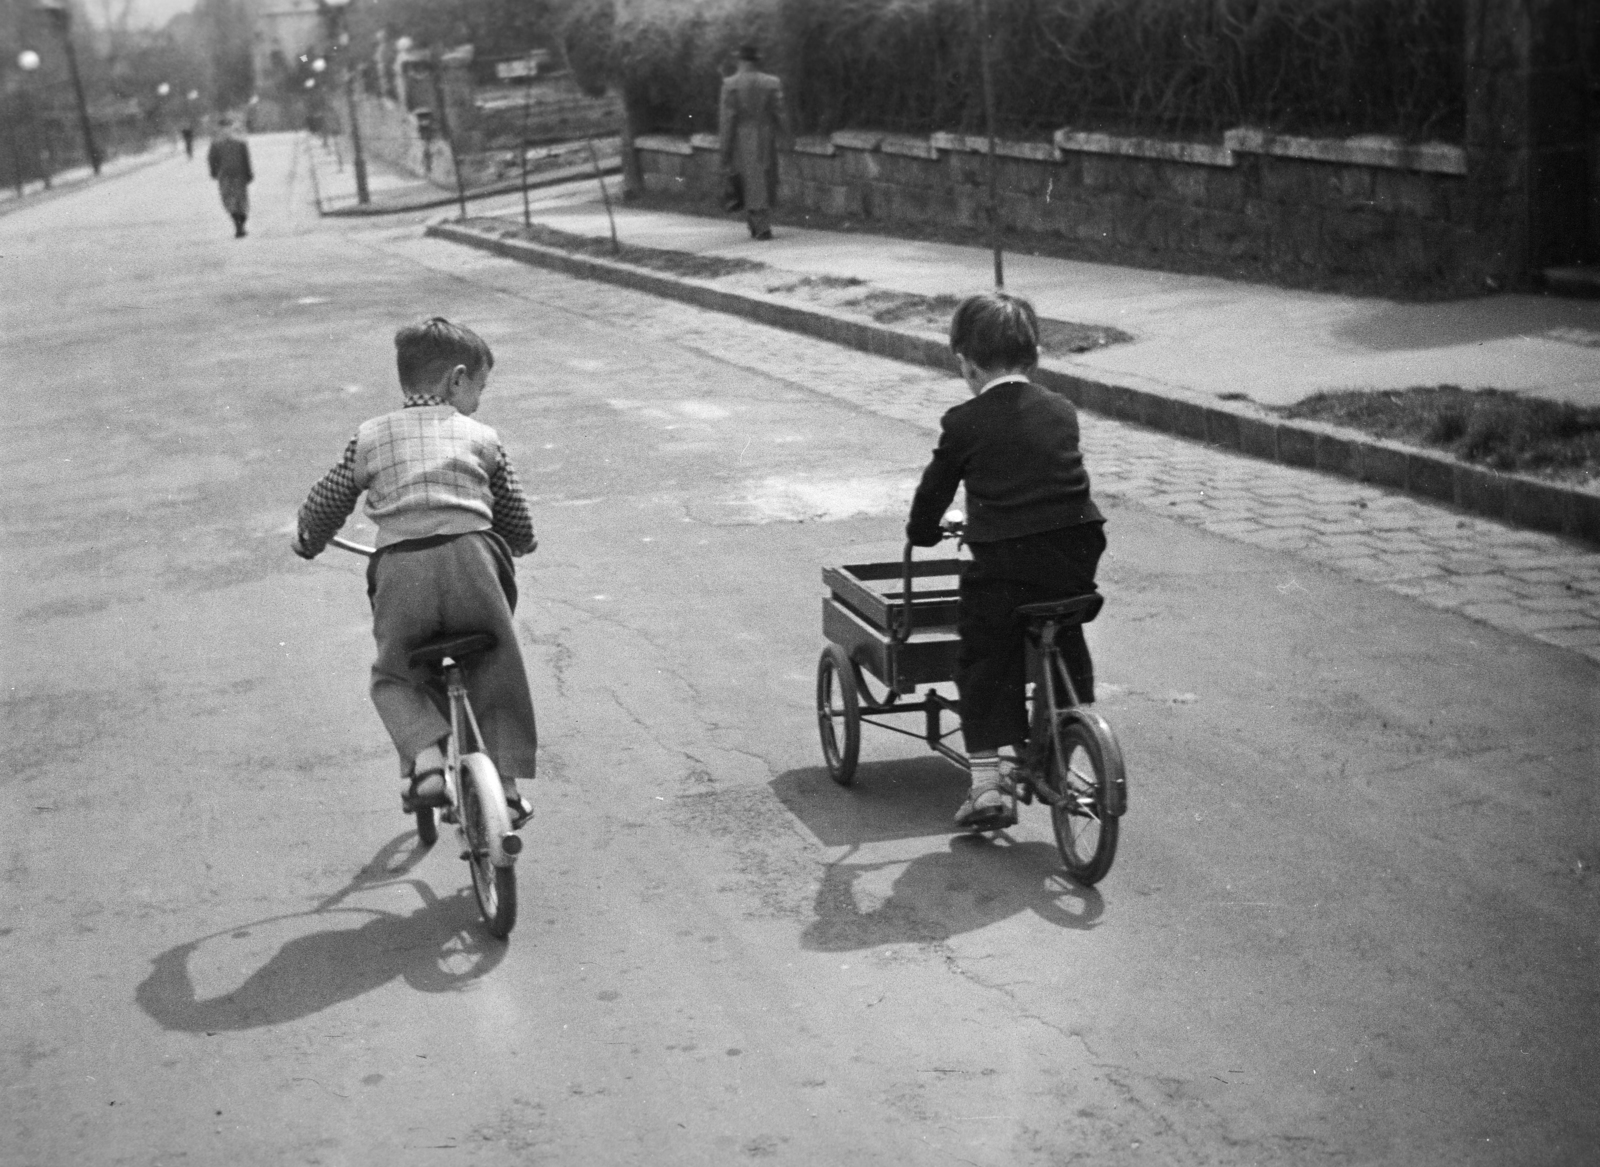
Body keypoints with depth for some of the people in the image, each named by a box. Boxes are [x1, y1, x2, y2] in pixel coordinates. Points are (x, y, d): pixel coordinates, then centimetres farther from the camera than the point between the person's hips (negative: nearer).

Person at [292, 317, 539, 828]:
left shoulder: (370, 437, 19)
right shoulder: (481, 437, 19)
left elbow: (323, 507, 20)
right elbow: (519, 528, 23)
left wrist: (307, 542, 41)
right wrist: (518, 546, 46)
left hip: (400, 569, 0)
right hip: (470, 557, 0)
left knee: (393, 677, 21)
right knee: (497, 668, 21)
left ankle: (425, 756, -5)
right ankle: (507, 780, 17)